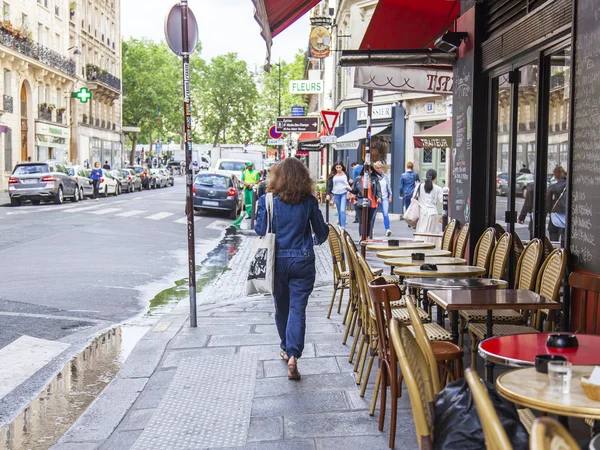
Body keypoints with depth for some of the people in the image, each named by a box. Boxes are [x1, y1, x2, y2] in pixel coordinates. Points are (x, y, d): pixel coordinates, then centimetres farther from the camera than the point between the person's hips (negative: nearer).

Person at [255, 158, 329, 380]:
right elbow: (321, 231, 4)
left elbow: (260, 230, -1)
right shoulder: (309, 201, -5)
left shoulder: (268, 200, -7)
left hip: (277, 260, 1)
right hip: (303, 260, -1)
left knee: (282, 307, 18)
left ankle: (286, 348, 34)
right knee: (298, 308, -1)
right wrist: (316, 240, 27)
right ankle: (293, 354, -14)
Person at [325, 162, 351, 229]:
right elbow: (329, 185, 7)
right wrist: (328, 194, -2)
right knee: (339, 211, 9)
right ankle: (340, 226, 18)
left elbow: (349, 184, 7)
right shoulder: (332, 176, 6)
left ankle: (343, 227, -17)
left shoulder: (346, 175, 4)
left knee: (342, 210, -15)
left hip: (344, 194, -2)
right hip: (336, 194, 2)